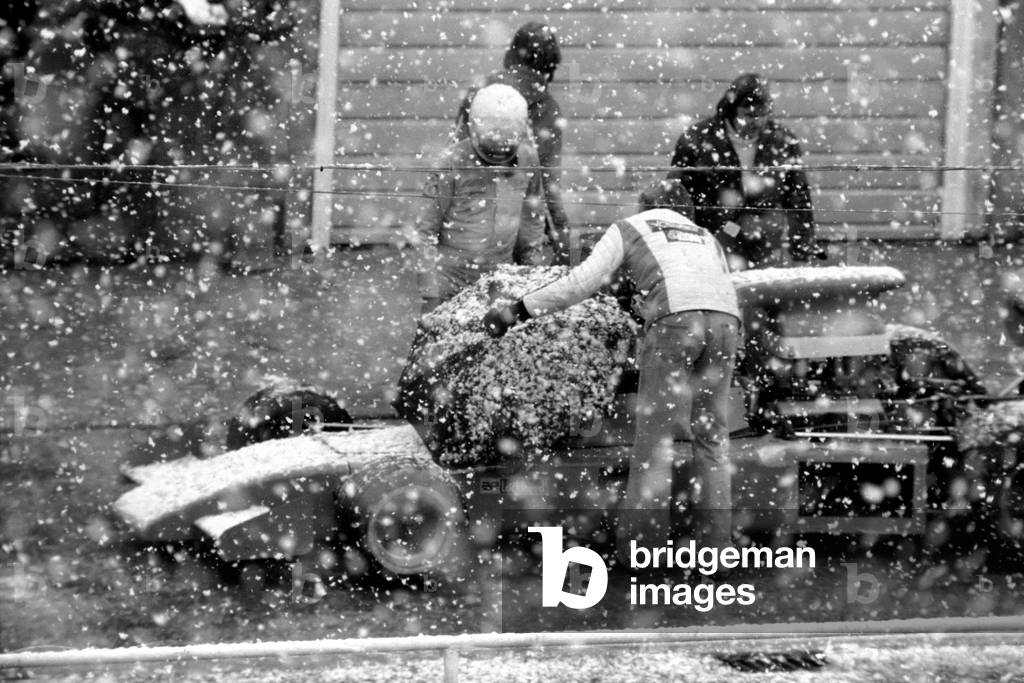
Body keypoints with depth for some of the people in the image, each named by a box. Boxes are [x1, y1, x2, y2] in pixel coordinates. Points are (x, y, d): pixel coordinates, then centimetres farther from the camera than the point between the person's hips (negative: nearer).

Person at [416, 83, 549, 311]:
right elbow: (426, 229, -7)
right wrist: (430, 290, -11)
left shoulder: (527, 159, -1)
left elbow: (532, 219, 14)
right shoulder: (453, 163, -12)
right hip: (450, 279, -3)